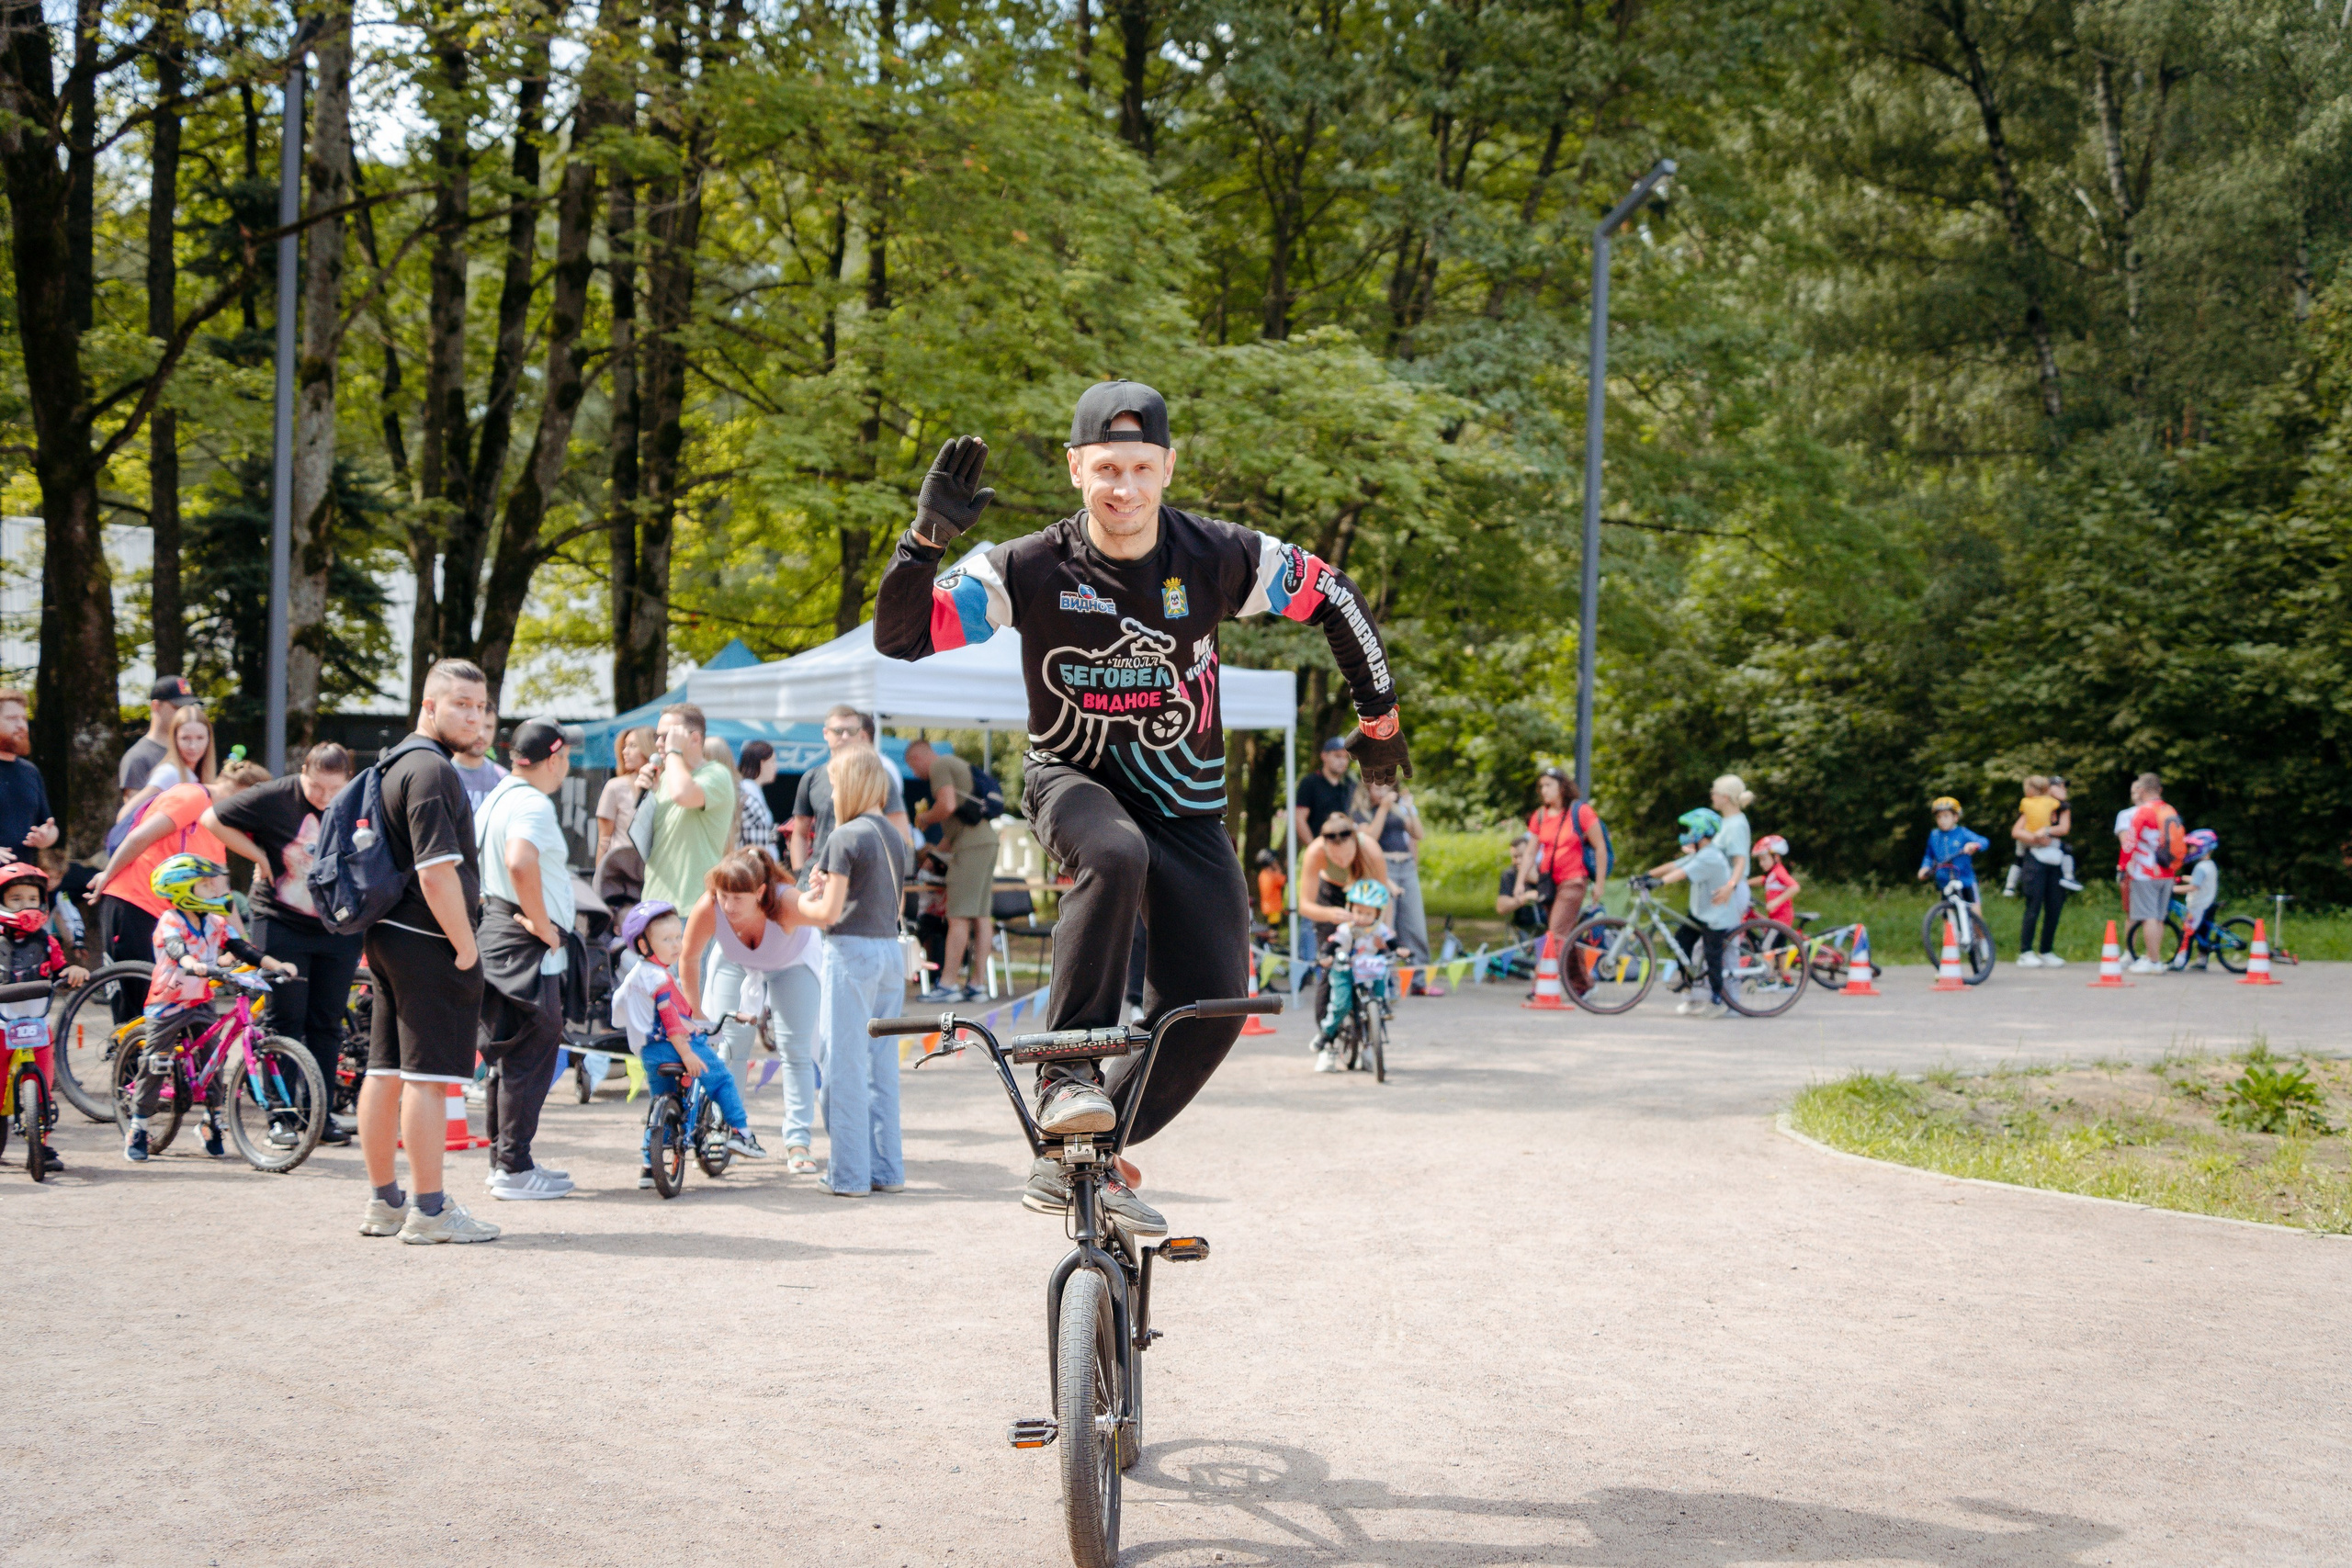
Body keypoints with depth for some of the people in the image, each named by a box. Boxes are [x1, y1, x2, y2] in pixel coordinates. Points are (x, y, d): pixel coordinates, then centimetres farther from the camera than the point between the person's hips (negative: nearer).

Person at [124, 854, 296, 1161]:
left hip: (200, 1004, 5)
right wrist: (193, 964, -57)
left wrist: (276, 965, -16)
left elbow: (242, 948, -1)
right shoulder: (170, 922, -16)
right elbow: (175, 947, -36)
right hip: (167, 1004, -5)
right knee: (153, 1066, -1)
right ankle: (137, 1132, 8)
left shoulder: (216, 923, 3)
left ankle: (212, 1124, 14)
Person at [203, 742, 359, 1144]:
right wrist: (259, 856, -7)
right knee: (285, 1021, -2)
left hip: (338, 930, 3)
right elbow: (213, 820, -5)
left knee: (327, 1023, 6)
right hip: (282, 925, -3)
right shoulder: (275, 798, -11)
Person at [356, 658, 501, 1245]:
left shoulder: (393, 765, 18)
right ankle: (430, 1211, -4)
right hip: (427, 942, -10)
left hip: (387, 934, 10)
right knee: (429, 1076, -7)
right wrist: (466, 948, -15)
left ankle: (383, 1202, 19)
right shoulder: (431, 769, -15)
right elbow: (437, 871, -21)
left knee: (386, 1072, 12)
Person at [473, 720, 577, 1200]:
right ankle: (515, 1169, -2)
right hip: (526, 944, -10)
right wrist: (541, 923, -23)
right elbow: (520, 863, -34)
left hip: (495, 929, 10)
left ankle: (502, 1159, 23)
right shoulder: (533, 803, -16)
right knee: (529, 1056, -4)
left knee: (506, 1055, 16)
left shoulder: (497, 798, 15)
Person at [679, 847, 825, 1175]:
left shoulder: (785, 903, -43)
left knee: (796, 1050, -9)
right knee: (730, 1047, -5)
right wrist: (695, 1013, -9)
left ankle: (797, 1142, -4)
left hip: (792, 966, -2)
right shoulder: (707, 909, -35)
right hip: (735, 965, 2)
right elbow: (689, 959, -16)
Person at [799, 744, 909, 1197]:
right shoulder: (894, 837, 11)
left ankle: (849, 1174, 1)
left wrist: (800, 902, 6)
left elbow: (828, 914, -13)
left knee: (845, 1067, -1)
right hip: (890, 952, 7)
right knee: (882, 1067, 12)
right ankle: (887, 1169, 15)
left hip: (851, 952, -7)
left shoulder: (845, 837, -11)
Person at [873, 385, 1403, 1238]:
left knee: (1212, 1005, -10)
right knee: (1115, 855, -39)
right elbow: (900, 636, -18)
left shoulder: (1216, 557, -14)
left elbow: (1334, 599, 2)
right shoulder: (1030, 568, -17)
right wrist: (927, 536, -34)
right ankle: (1067, 1071, -27)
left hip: (1186, 807, 2)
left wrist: (1378, 719, 9)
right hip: (1074, 782, -2)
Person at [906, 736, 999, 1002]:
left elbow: (948, 805, -19)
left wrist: (924, 819, 0)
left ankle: (948, 983, -10)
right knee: (981, 915, 7)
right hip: (987, 839, 10)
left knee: (958, 916, -9)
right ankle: (979, 984, 6)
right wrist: (937, 851, 31)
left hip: (970, 845, -10)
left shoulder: (939, 766, -4)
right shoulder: (958, 764, 25)